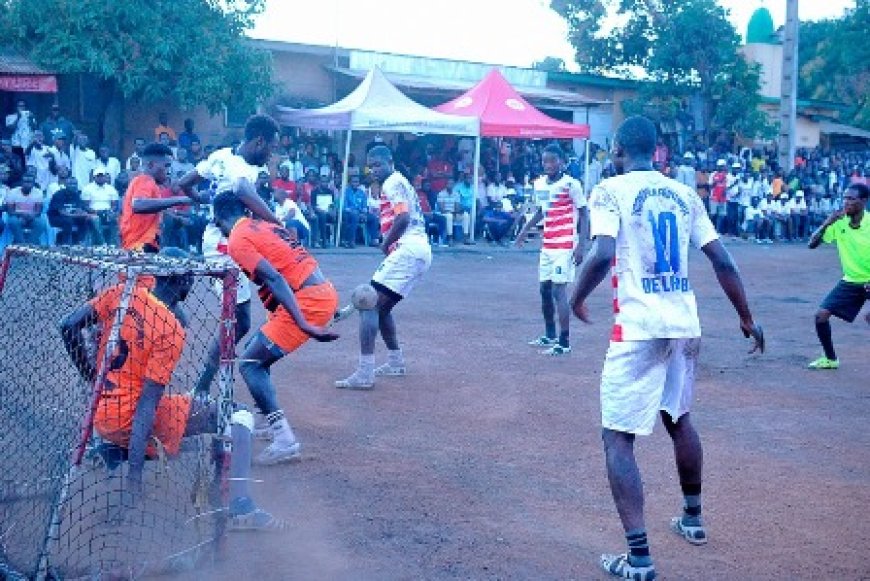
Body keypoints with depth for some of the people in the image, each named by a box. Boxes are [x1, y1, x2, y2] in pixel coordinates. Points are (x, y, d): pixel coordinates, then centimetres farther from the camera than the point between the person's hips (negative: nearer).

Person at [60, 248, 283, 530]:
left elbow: (68, 327, 3)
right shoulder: (173, 330, -17)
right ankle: (241, 508, -17)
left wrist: (93, 378, 13)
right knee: (239, 415, -5)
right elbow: (148, 402, -22)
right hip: (128, 419, -8)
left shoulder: (121, 293, 0)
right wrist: (135, 467, -24)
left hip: (100, 416, 8)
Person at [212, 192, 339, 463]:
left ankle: (285, 440, -13)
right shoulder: (264, 226, 21)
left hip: (307, 301, -9)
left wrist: (303, 325, -26)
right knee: (257, 348, 23)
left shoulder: (237, 240, -6)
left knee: (250, 364, -4)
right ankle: (271, 420, 30)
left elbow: (275, 279, -18)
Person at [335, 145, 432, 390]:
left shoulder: (392, 183, -5)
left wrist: (385, 245, -8)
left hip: (408, 250, -10)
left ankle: (365, 373, -22)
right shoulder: (400, 182, 25)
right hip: (420, 250, 10)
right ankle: (396, 361, 34)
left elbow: (403, 217, -19)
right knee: (381, 305, 23)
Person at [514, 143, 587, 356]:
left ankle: (564, 342, -8)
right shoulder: (539, 184, 9)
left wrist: (581, 245, -18)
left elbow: (584, 215, -11)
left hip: (565, 246, -8)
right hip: (547, 245, 8)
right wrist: (525, 229, 16)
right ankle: (550, 335, 30)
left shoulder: (571, 184, -12)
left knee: (559, 291, -12)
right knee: (545, 289, 14)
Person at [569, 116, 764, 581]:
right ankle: (692, 519, 43)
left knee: (617, 437, 1)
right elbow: (722, 261, 9)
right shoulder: (684, 194, 11)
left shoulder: (611, 190, -4)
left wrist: (577, 298, -1)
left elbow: (602, 255, -19)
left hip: (638, 328, -6)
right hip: (685, 325, 6)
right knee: (678, 419, 27)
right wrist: (746, 318, 19)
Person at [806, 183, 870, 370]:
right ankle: (830, 359, 18)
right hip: (850, 281, 5)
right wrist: (826, 224, -23)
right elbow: (812, 244, -7)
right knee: (821, 315, -3)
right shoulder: (838, 222, -7)